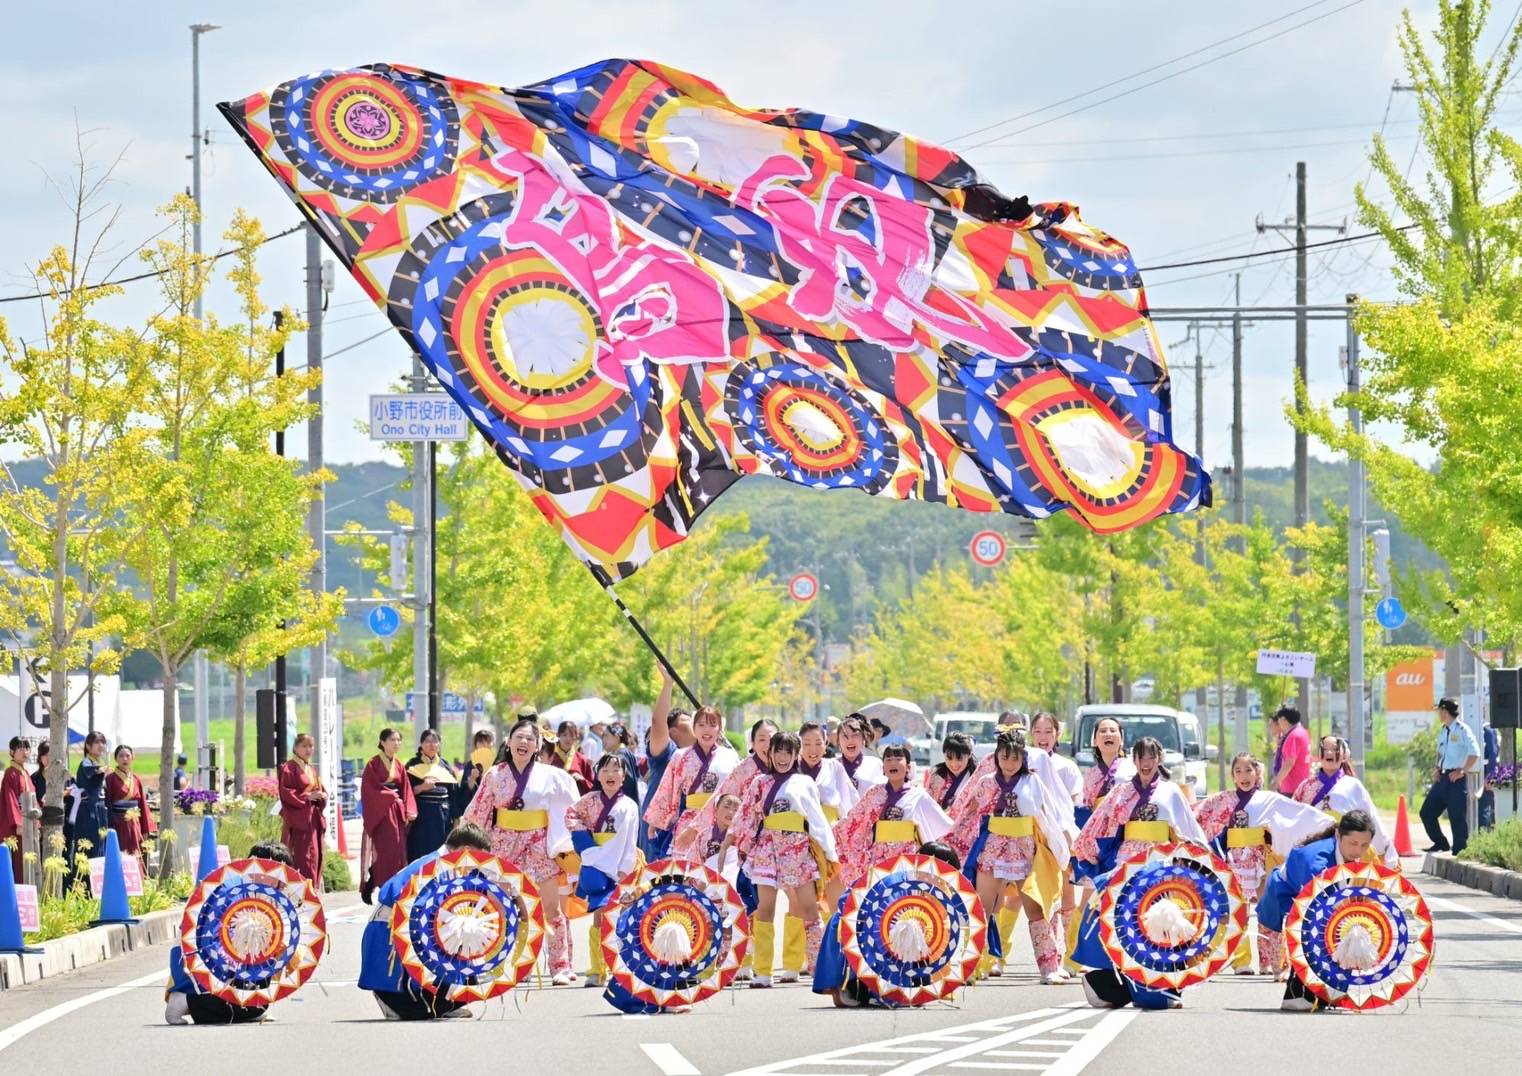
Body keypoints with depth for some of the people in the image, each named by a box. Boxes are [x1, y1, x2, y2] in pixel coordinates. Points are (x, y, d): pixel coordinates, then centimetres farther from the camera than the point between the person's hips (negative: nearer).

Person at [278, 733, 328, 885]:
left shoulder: (311, 769, 20)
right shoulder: (289, 768, -4)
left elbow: (319, 790, 24)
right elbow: (286, 793, -13)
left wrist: (322, 796, 1)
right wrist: (307, 796, -18)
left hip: (314, 818, 8)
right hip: (299, 819, -8)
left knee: (315, 857, 6)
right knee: (303, 857, -15)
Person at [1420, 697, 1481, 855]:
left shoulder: (1462, 730, -10)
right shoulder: (1443, 732, 14)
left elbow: (1474, 753, -16)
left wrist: (1462, 771, -16)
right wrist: (1438, 769, 12)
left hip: (1456, 778, -8)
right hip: (1443, 777, 8)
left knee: (1458, 817, -3)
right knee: (1427, 812, 8)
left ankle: (1459, 850, 5)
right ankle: (1440, 843, 21)